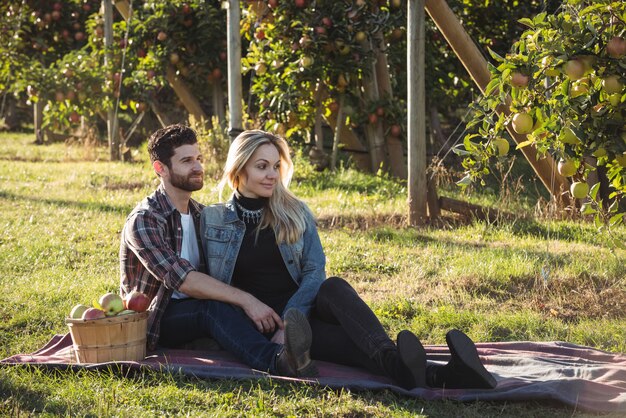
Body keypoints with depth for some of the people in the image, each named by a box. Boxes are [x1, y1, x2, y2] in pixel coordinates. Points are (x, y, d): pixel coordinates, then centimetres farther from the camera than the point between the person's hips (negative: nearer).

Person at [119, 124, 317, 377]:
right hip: (154, 322, -7)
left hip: (193, 314, 7)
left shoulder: (201, 215, 15)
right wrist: (245, 300, -34)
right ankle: (277, 361, -64)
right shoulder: (143, 221, -12)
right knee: (214, 307, -36)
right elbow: (182, 279, -26)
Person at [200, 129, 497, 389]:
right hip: (262, 324, -2)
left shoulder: (295, 213, 10)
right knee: (346, 341, -33)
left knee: (334, 288, -36)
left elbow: (315, 271, 0)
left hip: (304, 308, 2)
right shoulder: (212, 220, 7)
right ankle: (438, 377, -62)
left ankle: (399, 364, -65)